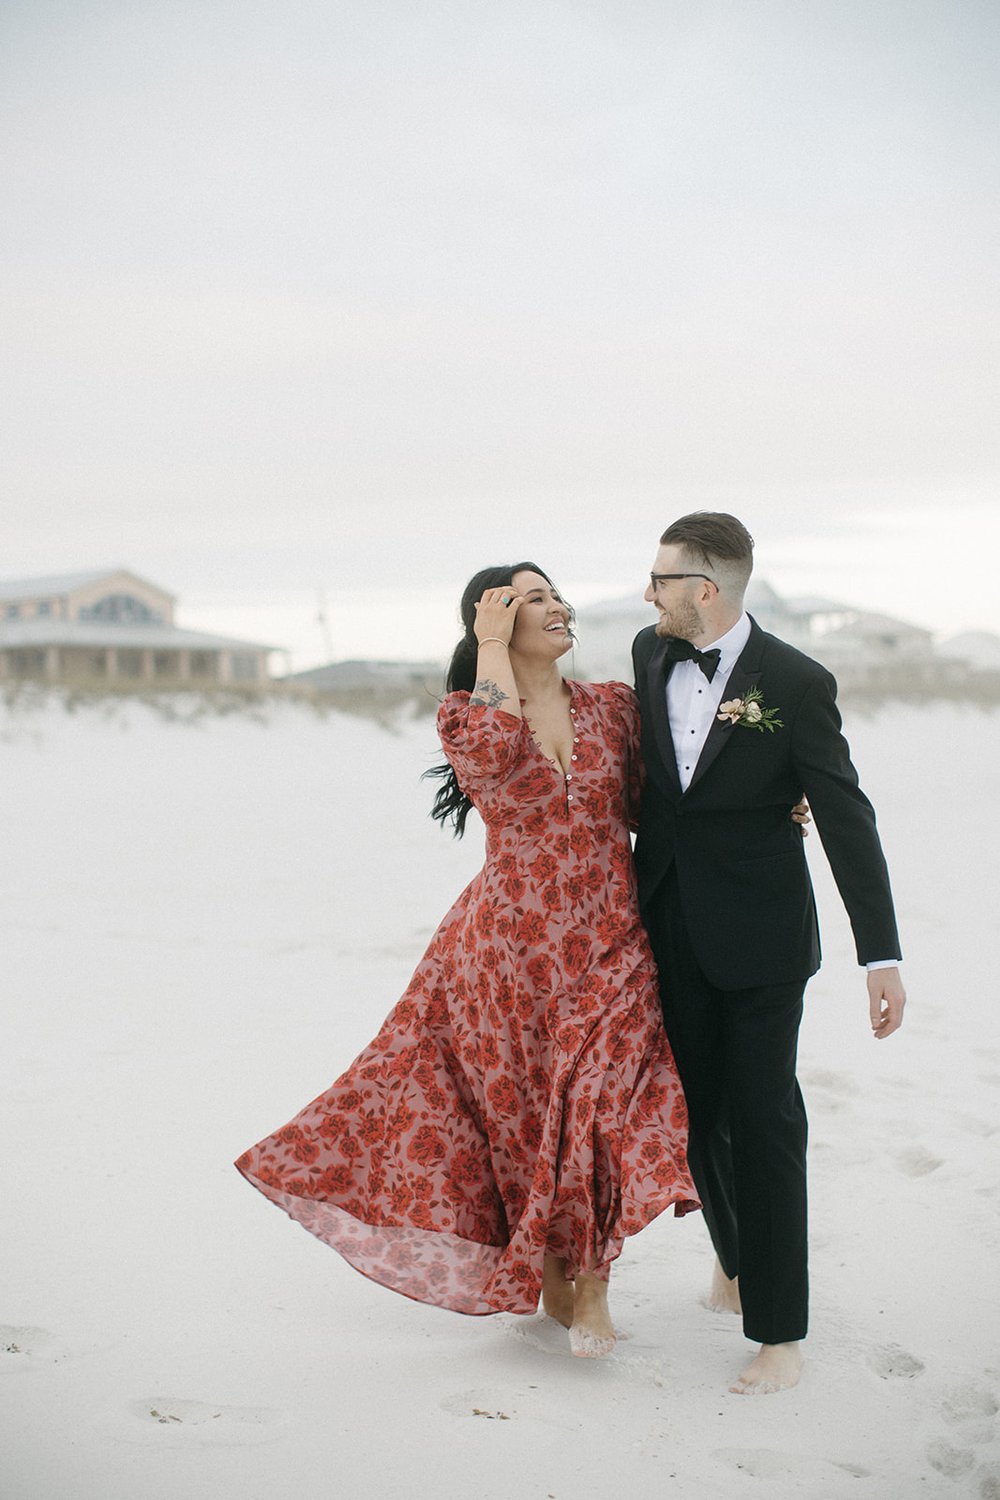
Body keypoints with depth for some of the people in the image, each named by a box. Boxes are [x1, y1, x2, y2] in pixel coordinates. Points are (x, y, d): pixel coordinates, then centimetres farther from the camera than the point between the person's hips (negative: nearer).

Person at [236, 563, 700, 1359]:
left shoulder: (615, 704, 6)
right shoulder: (467, 715, -2)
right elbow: (494, 749, -26)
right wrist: (491, 646, -15)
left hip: (608, 949, 1)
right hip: (509, 949, -1)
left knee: (598, 1107, -9)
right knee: (521, 1114, 8)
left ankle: (592, 1285, 9)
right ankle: (550, 1278, 30)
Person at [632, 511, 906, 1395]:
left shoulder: (793, 683, -14)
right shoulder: (649, 653, 2)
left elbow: (847, 820, -13)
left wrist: (881, 957, -16)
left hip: (759, 935, -5)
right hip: (671, 930, 5)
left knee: (764, 1122, -2)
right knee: (695, 1109, 15)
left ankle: (779, 1333, 5)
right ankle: (736, 1255, 40)